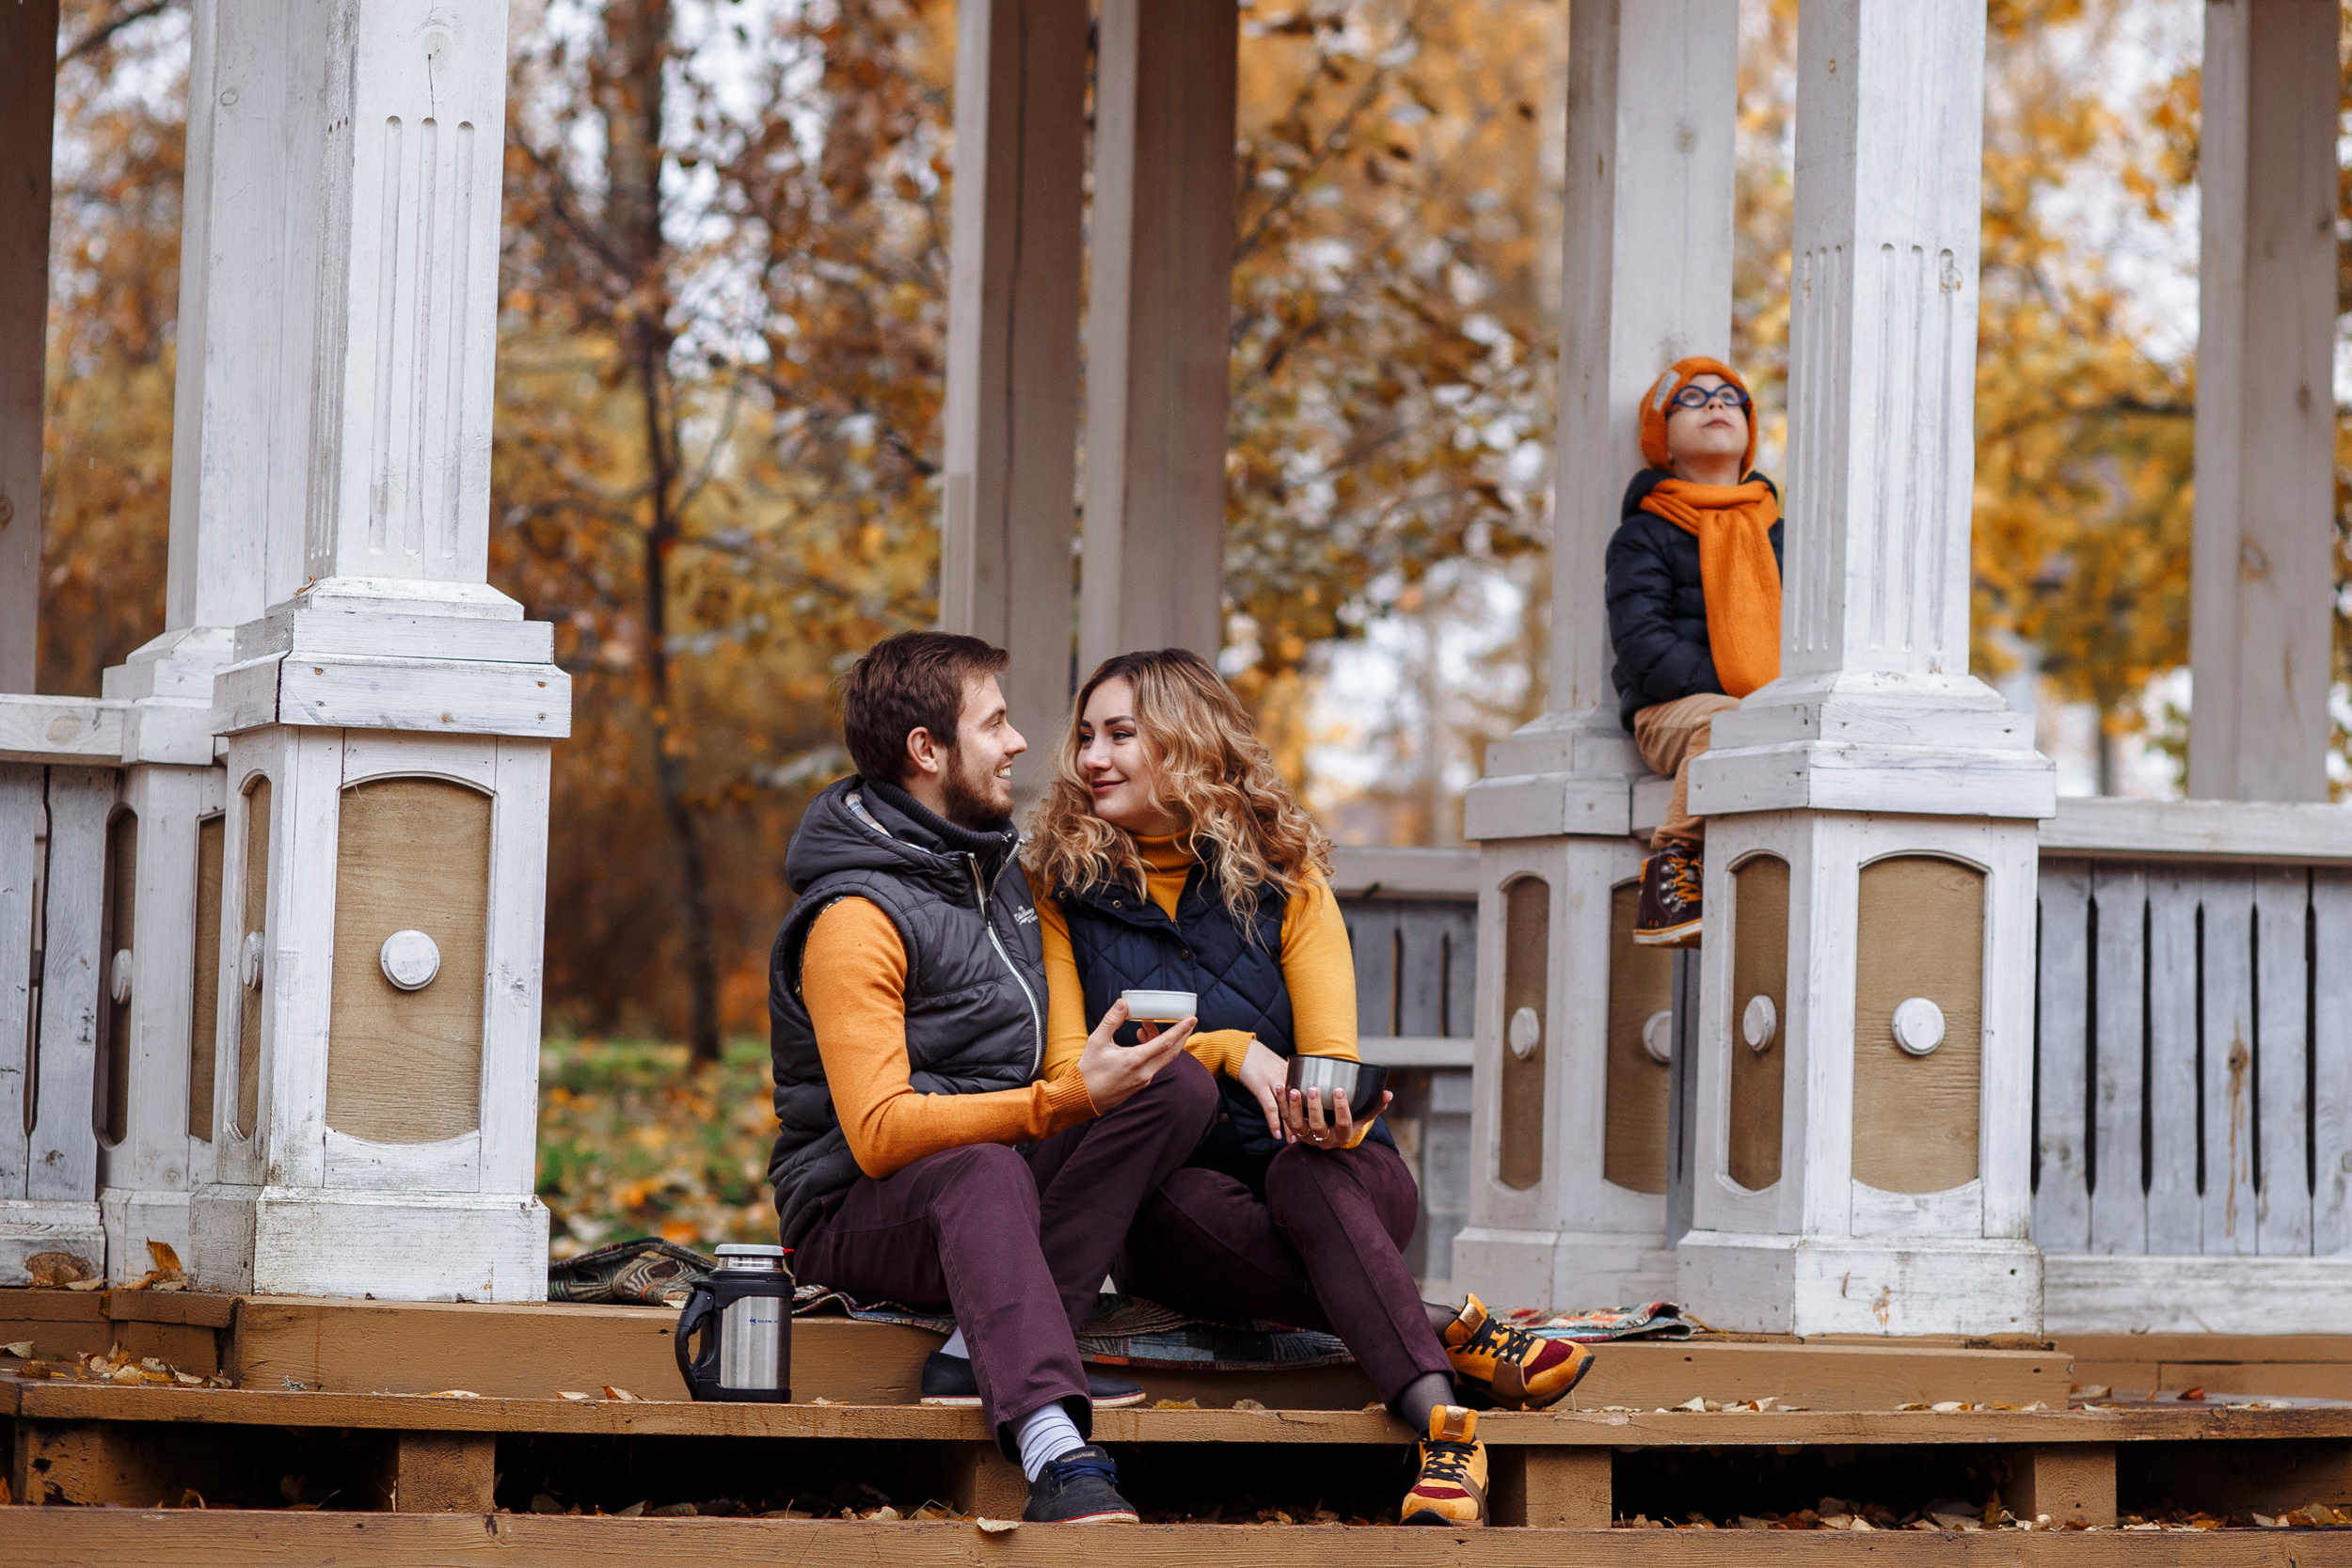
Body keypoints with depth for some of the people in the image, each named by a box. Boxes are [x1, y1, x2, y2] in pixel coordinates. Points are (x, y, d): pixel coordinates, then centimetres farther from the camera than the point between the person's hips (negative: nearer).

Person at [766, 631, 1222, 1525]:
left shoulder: (1001, 871, 12)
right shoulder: (856, 917, -16)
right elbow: (879, 1133, -25)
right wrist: (1065, 1101, -32)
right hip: (858, 1214, -8)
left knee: (1179, 1084, -13)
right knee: (985, 1173, -40)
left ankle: (986, 1352, -24)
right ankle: (1056, 1456, -58)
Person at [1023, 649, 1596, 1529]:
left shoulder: (1282, 879, 7)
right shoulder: (1060, 889, 6)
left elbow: (1334, 1062, -1)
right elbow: (1068, 1069, -4)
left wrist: (1329, 1111, -27)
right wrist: (1225, 1051, -19)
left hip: (1321, 1172, 0)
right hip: (1169, 1184, 0)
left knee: (1305, 1173, -37)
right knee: (1183, 1206, -37)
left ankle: (1442, 1428, -56)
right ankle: (1459, 1339, -42)